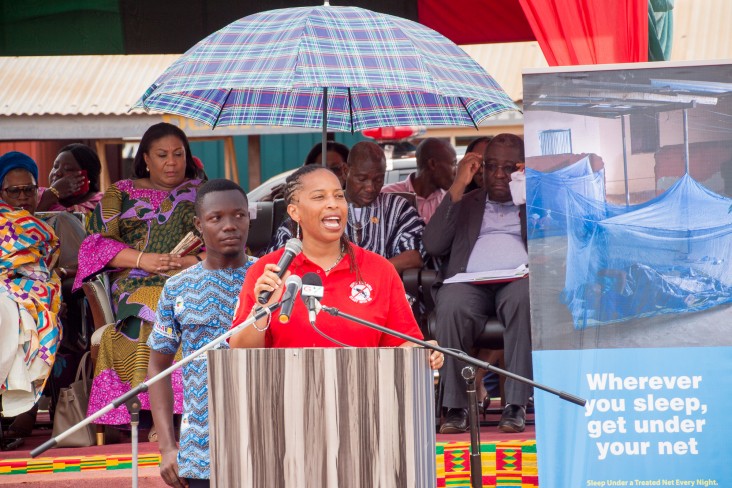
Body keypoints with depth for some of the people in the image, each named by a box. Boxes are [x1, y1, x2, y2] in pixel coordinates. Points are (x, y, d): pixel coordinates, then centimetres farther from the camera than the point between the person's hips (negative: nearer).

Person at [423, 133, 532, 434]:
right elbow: (433, 245, 11)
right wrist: (457, 187, 8)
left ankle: (516, 406, -37)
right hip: (470, 281, 1)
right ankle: (456, 406, -30)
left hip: (518, 279, -1)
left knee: (525, 297, -38)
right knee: (452, 305, -36)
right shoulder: (465, 203, 28)